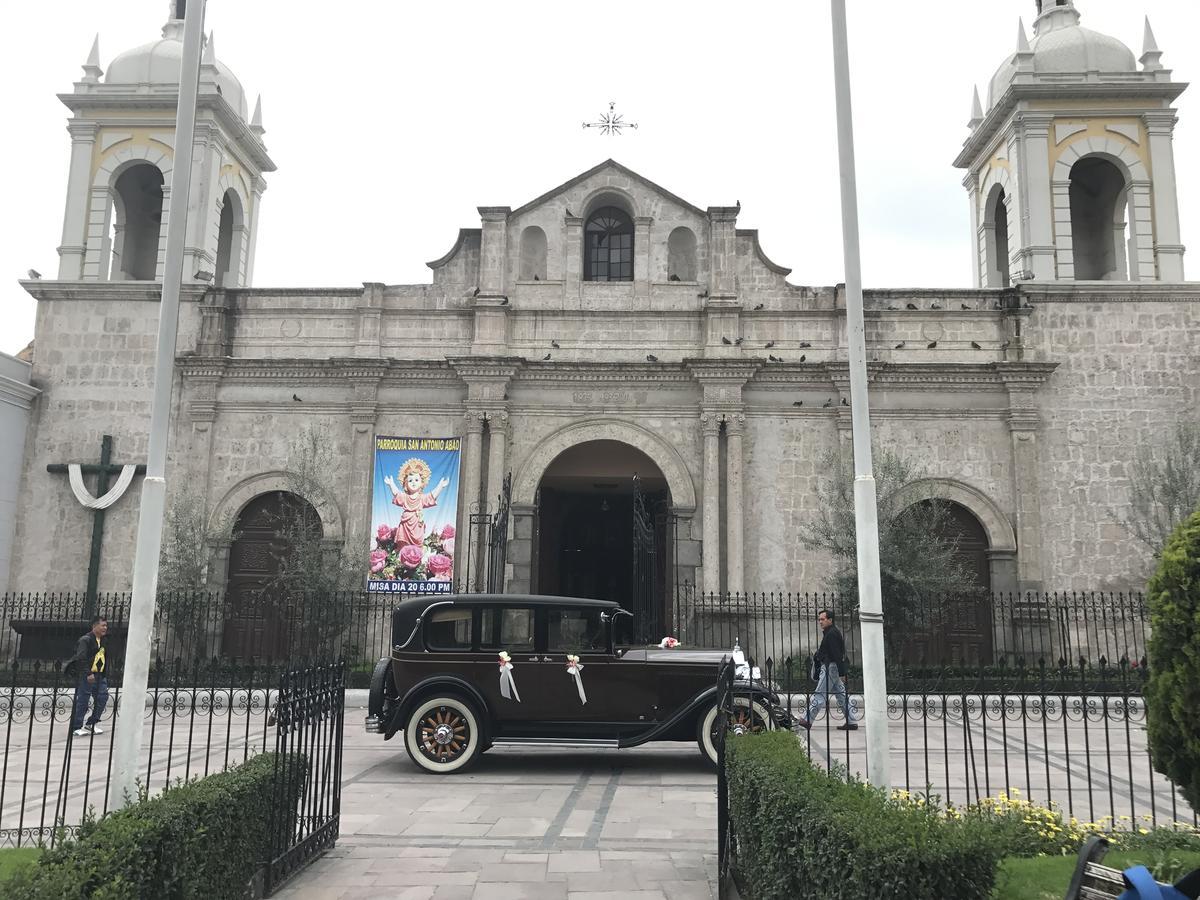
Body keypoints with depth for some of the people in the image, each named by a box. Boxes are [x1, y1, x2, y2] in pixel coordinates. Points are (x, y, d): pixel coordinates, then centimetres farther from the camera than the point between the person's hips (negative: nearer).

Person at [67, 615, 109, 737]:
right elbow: (81, 658, -18)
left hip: (99, 676, 8)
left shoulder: (103, 641, 16)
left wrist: (105, 675, 17)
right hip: (86, 676, -8)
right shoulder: (85, 639, -10)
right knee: (82, 701, -3)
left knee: (102, 698, 4)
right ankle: (77, 727, 5)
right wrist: (88, 673, -25)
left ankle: (91, 723, 16)